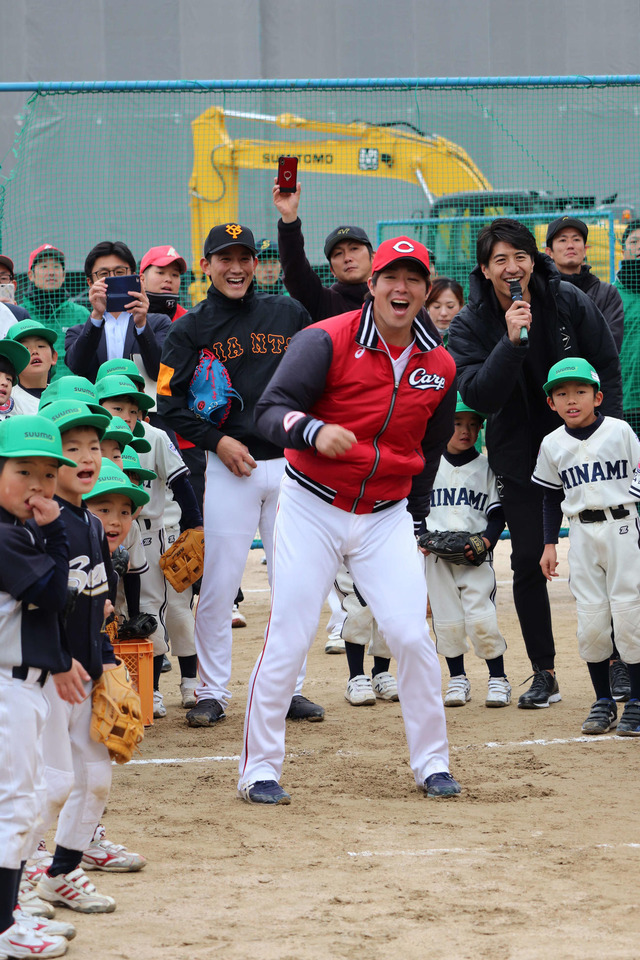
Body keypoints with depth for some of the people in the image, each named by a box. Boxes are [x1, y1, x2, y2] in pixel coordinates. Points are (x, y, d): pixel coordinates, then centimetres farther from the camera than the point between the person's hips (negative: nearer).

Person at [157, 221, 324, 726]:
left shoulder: (289, 314, 9)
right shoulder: (191, 328, 3)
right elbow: (170, 402, -1)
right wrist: (216, 440, -11)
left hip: (290, 462, 2)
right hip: (231, 466, -2)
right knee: (219, 582, -5)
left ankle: (289, 688, 13)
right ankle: (212, 693, 4)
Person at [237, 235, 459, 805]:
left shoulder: (440, 367, 3)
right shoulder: (327, 342, -12)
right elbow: (270, 410, -19)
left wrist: (414, 521, 17)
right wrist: (313, 432, -39)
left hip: (388, 517, 3)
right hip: (313, 508, -3)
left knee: (412, 635, -5)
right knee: (288, 640, -5)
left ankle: (432, 763, 10)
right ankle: (259, 769, 5)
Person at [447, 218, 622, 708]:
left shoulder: (569, 302, -9)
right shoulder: (470, 325, -10)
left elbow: (608, 367, 0)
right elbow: (478, 396, -22)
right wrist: (512, 341, -33)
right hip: (518, 453, 0)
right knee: (528, 561, -1)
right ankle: (544, 673, 8)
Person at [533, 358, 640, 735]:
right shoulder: (553, 445, 7)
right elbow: (552, 498, 15)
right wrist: (550, 544, 10)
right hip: (582, 534, 3)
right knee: (591, 621, -1)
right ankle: (603, 701, 10)